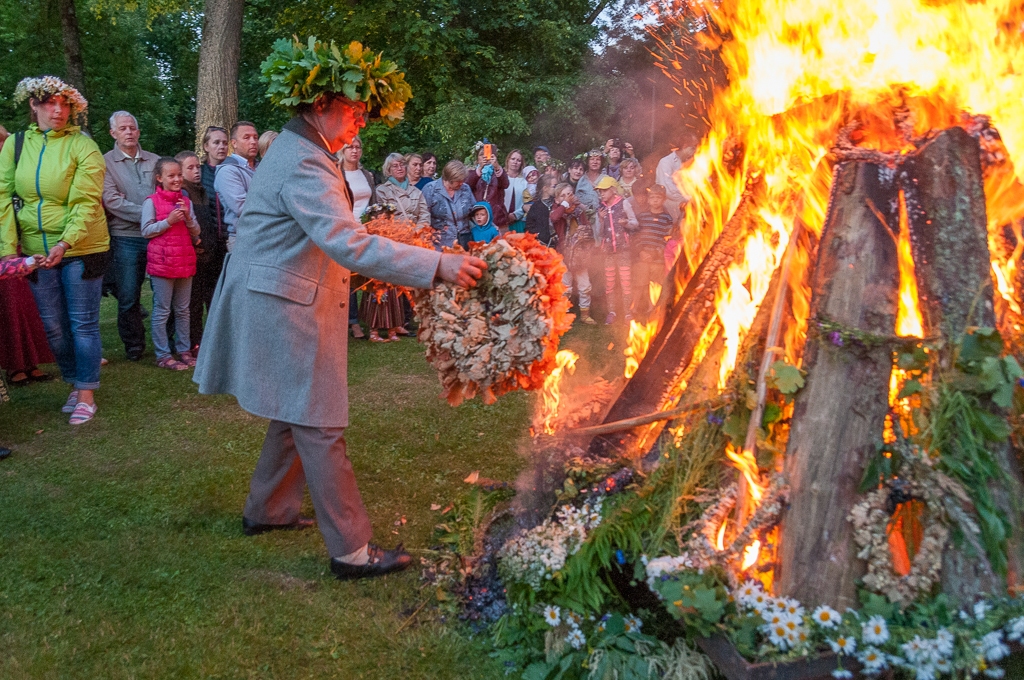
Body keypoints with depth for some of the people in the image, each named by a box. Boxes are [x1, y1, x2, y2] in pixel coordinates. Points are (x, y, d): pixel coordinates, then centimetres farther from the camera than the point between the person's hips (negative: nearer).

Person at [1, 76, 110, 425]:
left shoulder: (82, 146, -8)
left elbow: (86, 203, -15)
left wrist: (65, 244, -26)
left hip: (81, 249, -4)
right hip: (37, 251, 4)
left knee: (83, 324, 2)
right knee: (53, 327, 11)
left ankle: (86, 395, 12)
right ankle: (75, 384, 28)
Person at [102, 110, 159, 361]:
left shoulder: (155, 160, 14)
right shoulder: (105, 162, 3)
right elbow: (111, 200, -9)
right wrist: (146, 214, -15)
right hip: (126, 239, -2)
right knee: (128, 297, 1)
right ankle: (134, 346, 15)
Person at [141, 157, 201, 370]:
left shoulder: (186, 201, 11)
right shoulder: (152, 201, -5)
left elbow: (196, 233, 10)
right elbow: (146, 231, -8)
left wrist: (188, 218, -8)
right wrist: (168, 221, -17)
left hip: (184, 261, 5)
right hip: (162, 262, -5)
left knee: (183, 310, 12)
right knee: (162, 311, -1)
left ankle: (184, 350, 22)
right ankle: (163, 355, 5)